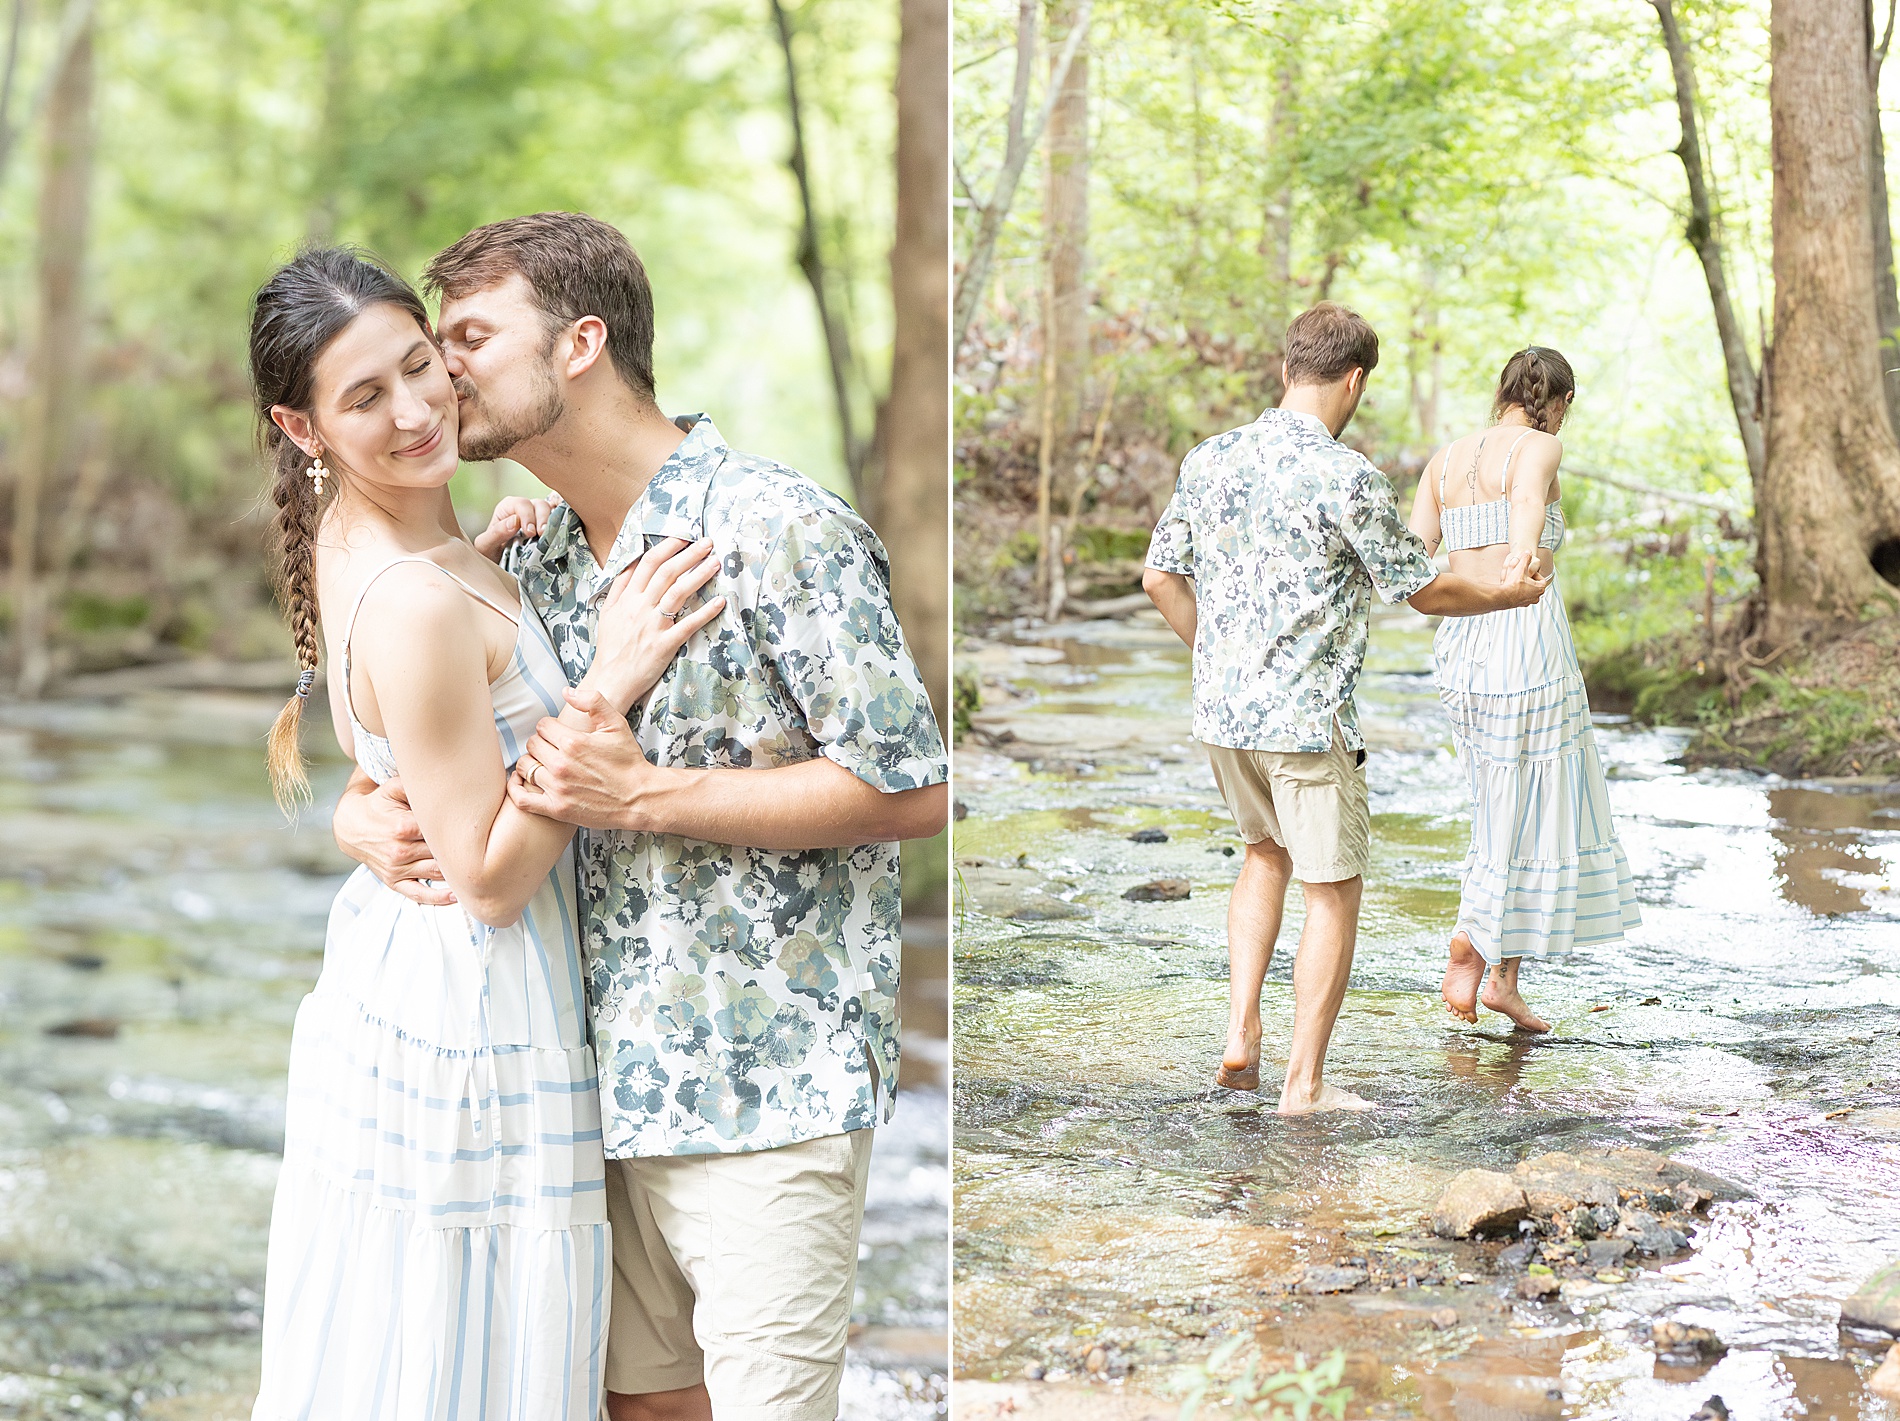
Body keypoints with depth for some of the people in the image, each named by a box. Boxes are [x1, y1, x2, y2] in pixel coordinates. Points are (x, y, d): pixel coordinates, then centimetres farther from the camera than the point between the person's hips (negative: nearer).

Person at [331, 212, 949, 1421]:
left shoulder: (780, 530, -14)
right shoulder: (532, 558, 10)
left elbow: (913, 788, -16)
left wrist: (648, 797, -19)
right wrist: (364, 813, -4)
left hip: (767, 1089, -7)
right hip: (613, 1079, 7)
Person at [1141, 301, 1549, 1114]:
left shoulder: (1209, 459, 2)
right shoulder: (1347, 478, -16)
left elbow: (1160, 577, 10)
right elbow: (1424, 592, -7)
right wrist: (1504, 594, 12)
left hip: (1219, 709, 6)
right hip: (1306, 716, -6)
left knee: (1266, 853, 27)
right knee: (1333, 892, 7)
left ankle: (1240, 1035, 16)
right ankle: (1304, 1082, 10)